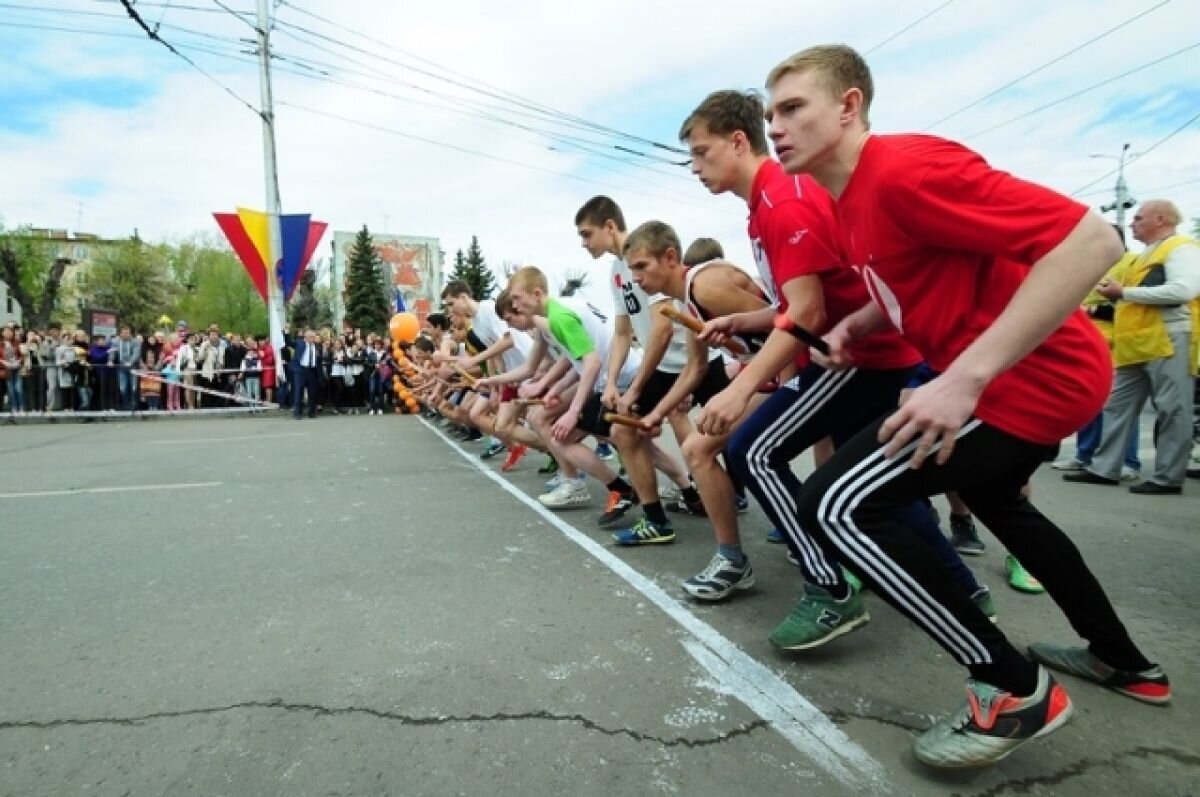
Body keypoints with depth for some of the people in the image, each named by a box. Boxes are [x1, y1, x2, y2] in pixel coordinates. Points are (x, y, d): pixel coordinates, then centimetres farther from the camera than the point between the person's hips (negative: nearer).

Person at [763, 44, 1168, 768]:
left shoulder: (903, 168, -21)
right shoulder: (853, 199, 10)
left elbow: (1090, 239, -26)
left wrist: (968, 375, -32)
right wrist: (855, 325, 5)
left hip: (1033, 375, -11)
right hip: (1029, 373, 11)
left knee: (835, 506, -17)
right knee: (993, 496, 33)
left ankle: (1015, 688, 0)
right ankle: (1124, 661, 48)